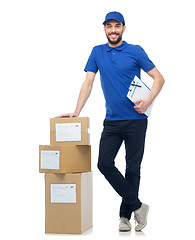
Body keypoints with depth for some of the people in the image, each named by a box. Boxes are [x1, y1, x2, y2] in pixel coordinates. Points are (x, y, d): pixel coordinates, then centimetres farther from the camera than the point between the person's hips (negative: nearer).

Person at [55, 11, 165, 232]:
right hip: (111, 121, 3)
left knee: (133, 168, 2)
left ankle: (125, 215, 17)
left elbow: (159, 78, 0)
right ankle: (137, 206, 4)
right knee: (104, 163, -7)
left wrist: (147, 102, -15)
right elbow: (88, 83, 8)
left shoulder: (135, 51, -1)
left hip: (135, 120, -3)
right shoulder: (97, 52, 9)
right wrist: (76, 112, -1)